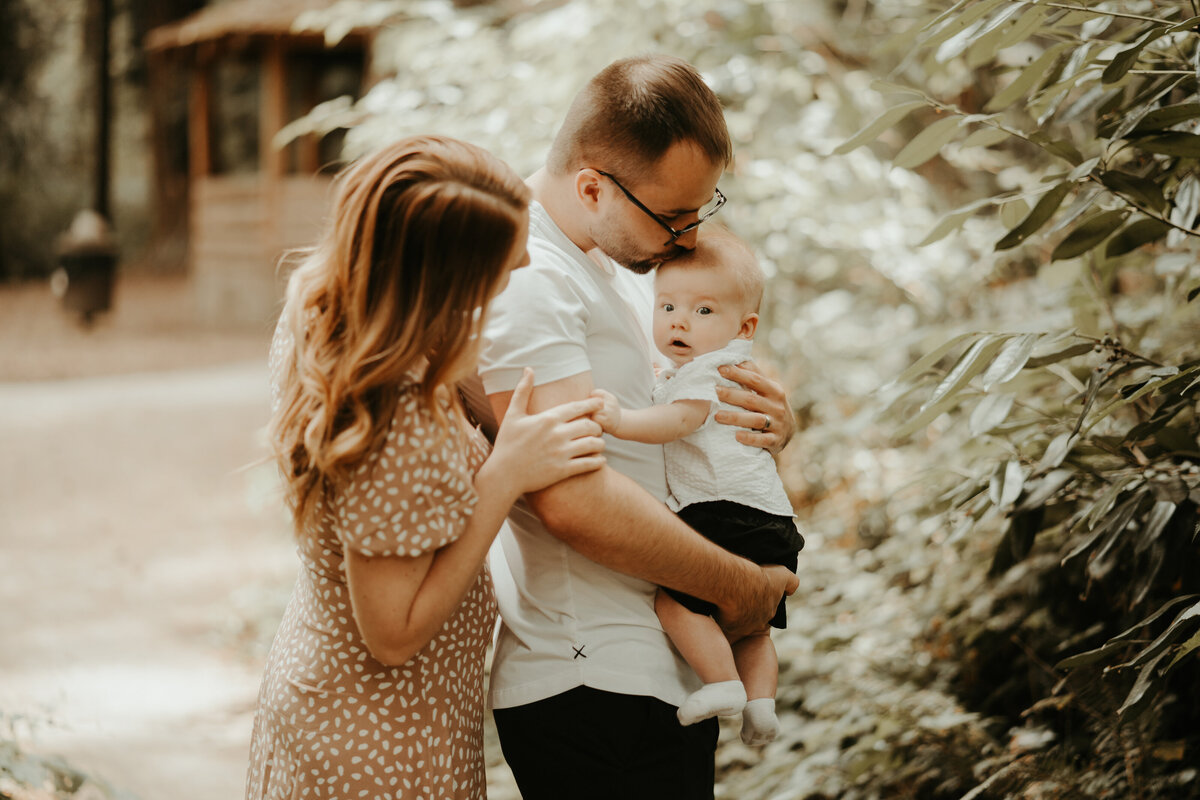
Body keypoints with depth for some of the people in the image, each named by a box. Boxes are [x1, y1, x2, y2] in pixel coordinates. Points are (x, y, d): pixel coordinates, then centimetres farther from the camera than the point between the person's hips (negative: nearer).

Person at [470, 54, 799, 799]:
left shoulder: (621, 257, 14)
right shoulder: (522, 277, -18)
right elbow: (574, 498, -26)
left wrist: (771, 423, 2)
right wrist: (740, 586, -15)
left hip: (673, 669, 9)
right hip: (590, 684, -9)